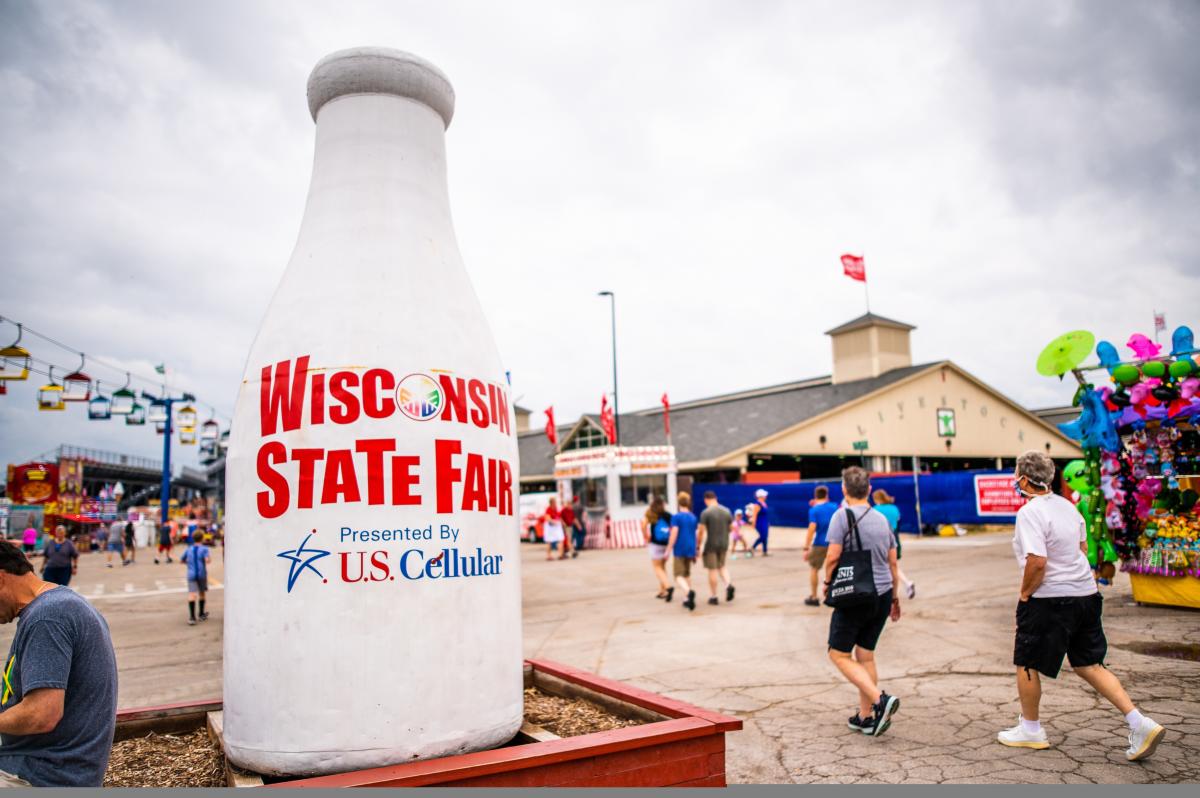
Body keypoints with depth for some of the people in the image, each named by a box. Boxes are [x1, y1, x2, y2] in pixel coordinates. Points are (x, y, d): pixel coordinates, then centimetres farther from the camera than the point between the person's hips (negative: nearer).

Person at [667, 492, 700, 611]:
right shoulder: (693, 517, 9)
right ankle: (687, 599, 16)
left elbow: (674, 534, -17)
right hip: (690, 550, 5)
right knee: (687, 574, 17)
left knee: (679, 576, -5)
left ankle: (689, 592, -30)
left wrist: (668, 550, -12)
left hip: (679, 550, -5)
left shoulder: (676, 517, -10)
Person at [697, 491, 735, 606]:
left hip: (710, 545, -5)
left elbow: (702, 531, -13)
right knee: (722, 566, 23)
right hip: (723, 544, 5)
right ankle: (728, 584, -1)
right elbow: (731, 527, 8)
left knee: (712, 570, 4)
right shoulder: (726, 511, 3)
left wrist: (698, 544, 0)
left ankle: (713, 596, 10)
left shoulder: (705, 513, -13)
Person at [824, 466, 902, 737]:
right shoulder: (882, 519, 10)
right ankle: (866, 717, 18)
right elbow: (892, 562, 15)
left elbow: (833, 556, -16)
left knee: (839, 654, 2)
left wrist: (827, 580, 2)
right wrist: (894, 596, 24)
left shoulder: (843, 515, -11)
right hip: (882, 595, 7)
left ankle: (880, 699, -13)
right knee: (865, 654, 15)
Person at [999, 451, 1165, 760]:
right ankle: (1140, 724, 7)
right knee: (1089, 665, 16)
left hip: (1049, 600, -8)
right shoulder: (1067, 506, 9)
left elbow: (1037, 561, -26)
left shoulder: (1030, 513, -19)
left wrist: (1024, 594, -12)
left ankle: (1030, 729, 22)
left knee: (1026, 664, 9)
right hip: (1085, 594, 9)